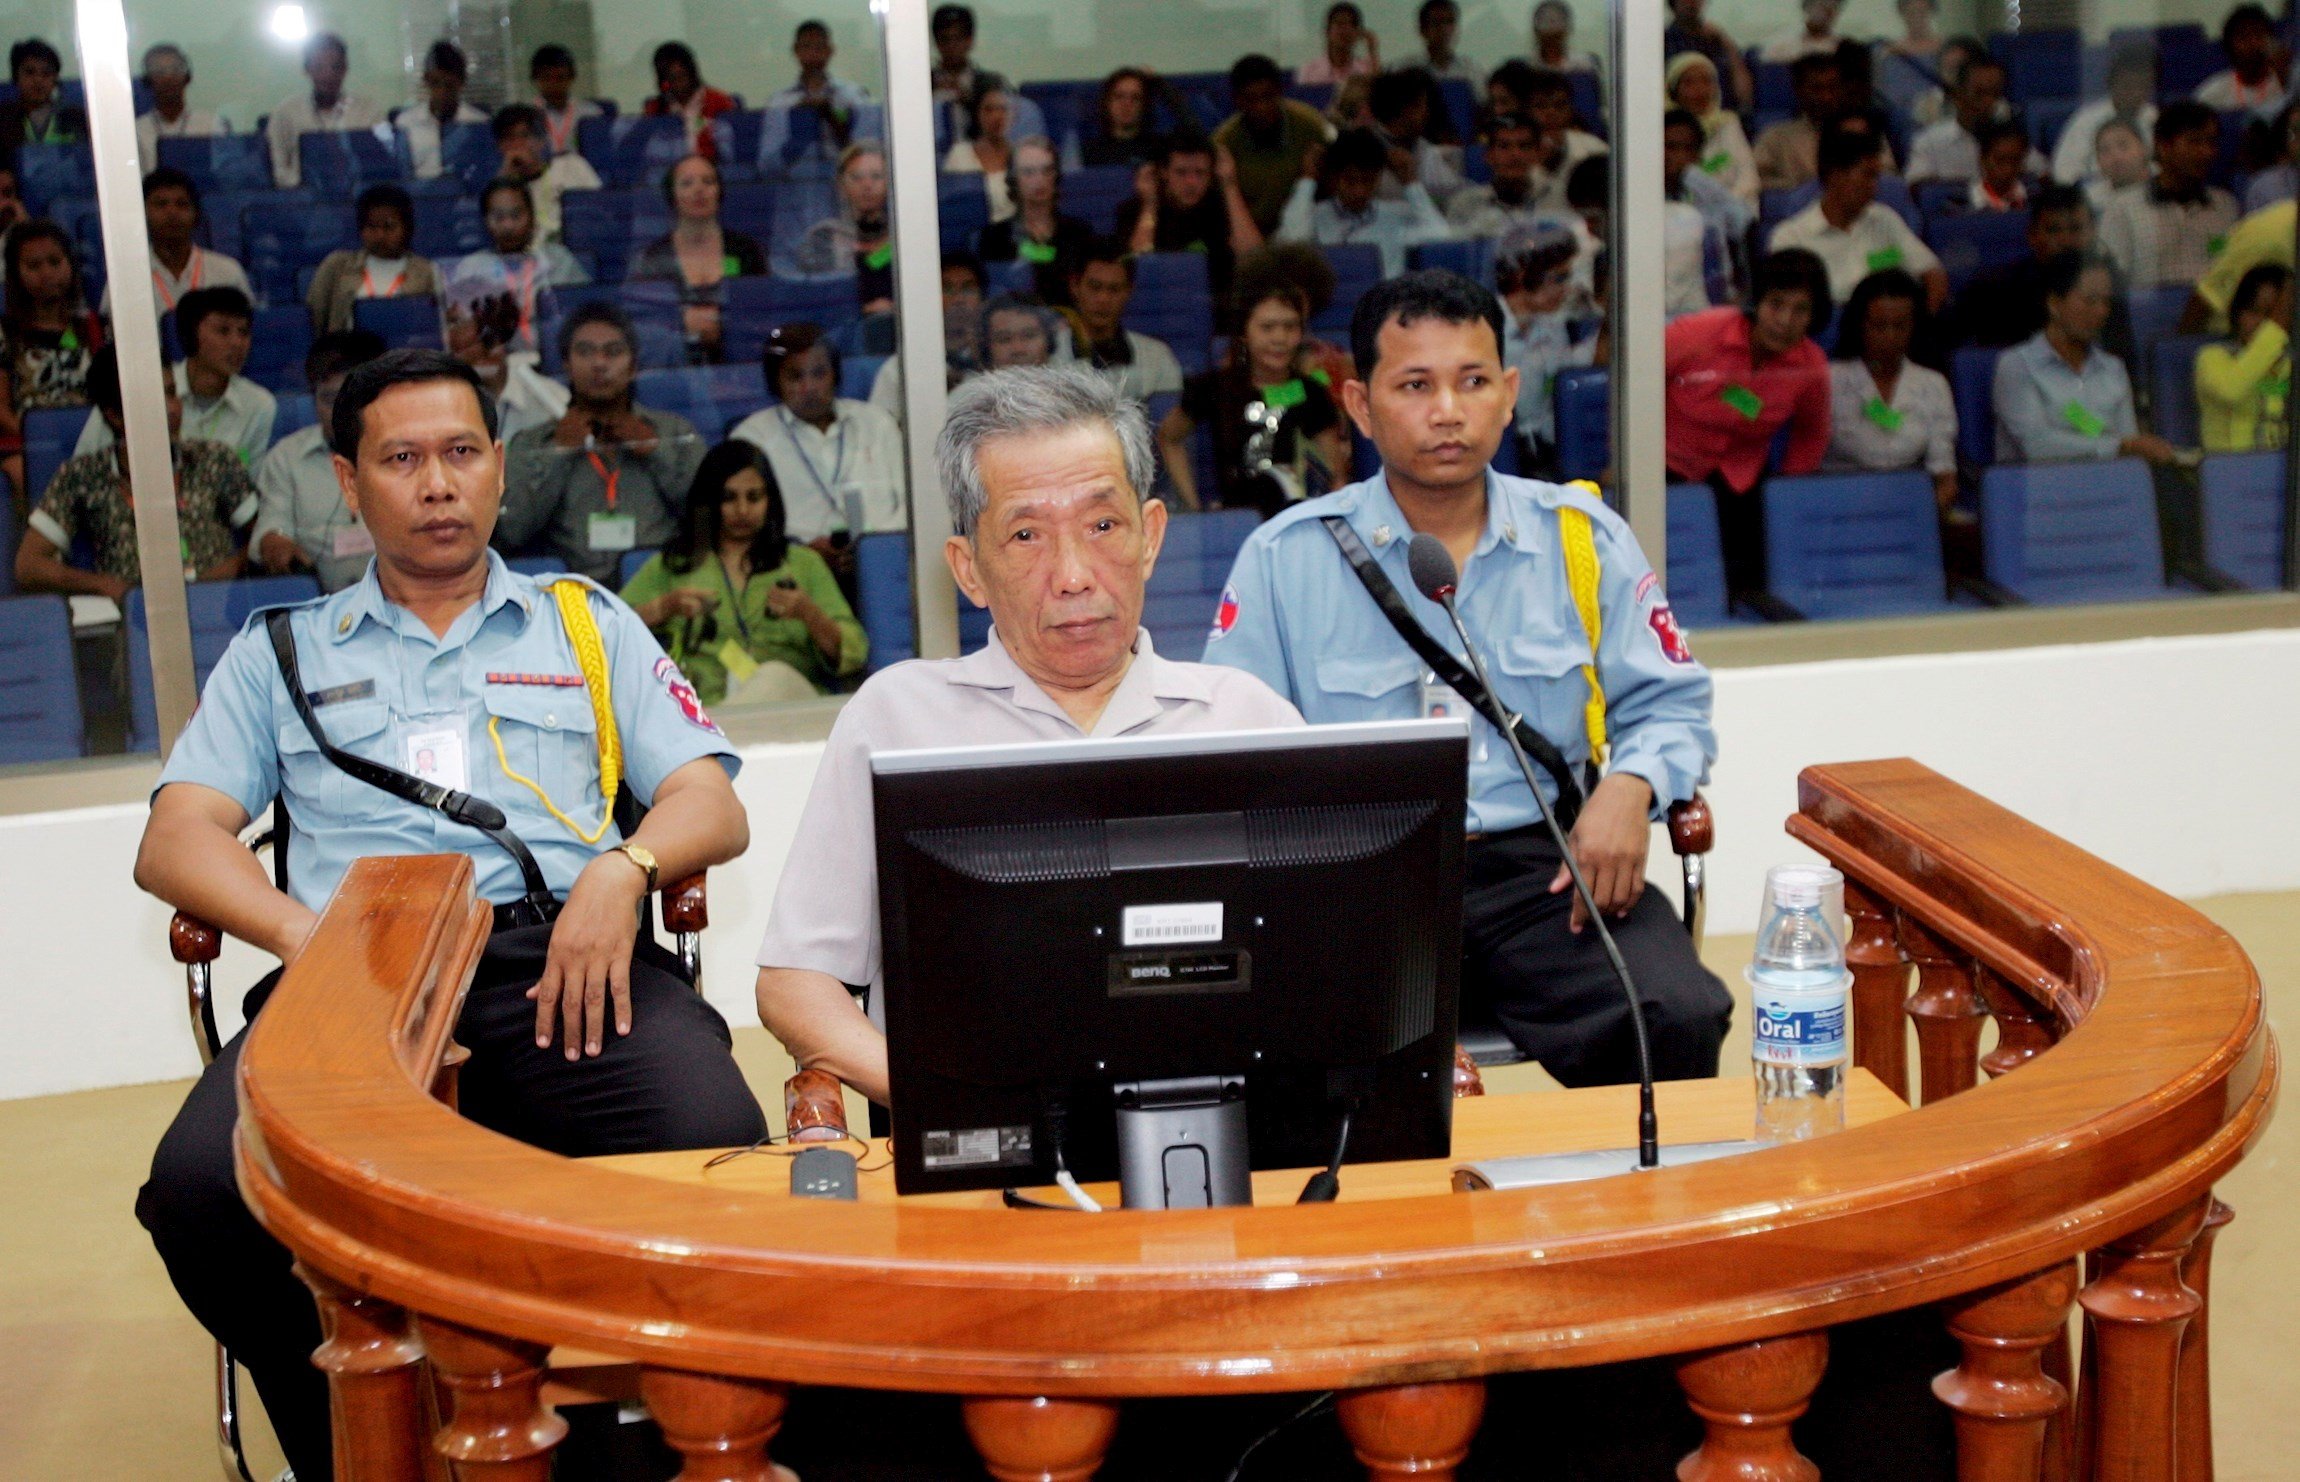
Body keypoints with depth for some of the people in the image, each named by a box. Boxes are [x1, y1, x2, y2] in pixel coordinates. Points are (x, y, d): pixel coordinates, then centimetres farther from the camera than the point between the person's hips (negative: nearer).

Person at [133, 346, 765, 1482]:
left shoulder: (587, 624, 27)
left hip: (559, 956, 0)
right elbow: (174, 840, 13)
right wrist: (305, 935, -8)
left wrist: (624, 868, -7)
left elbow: (713, 805, 17)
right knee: (199, 1187, -30)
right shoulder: (282, 655, 27)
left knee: (713, 1144, -34)